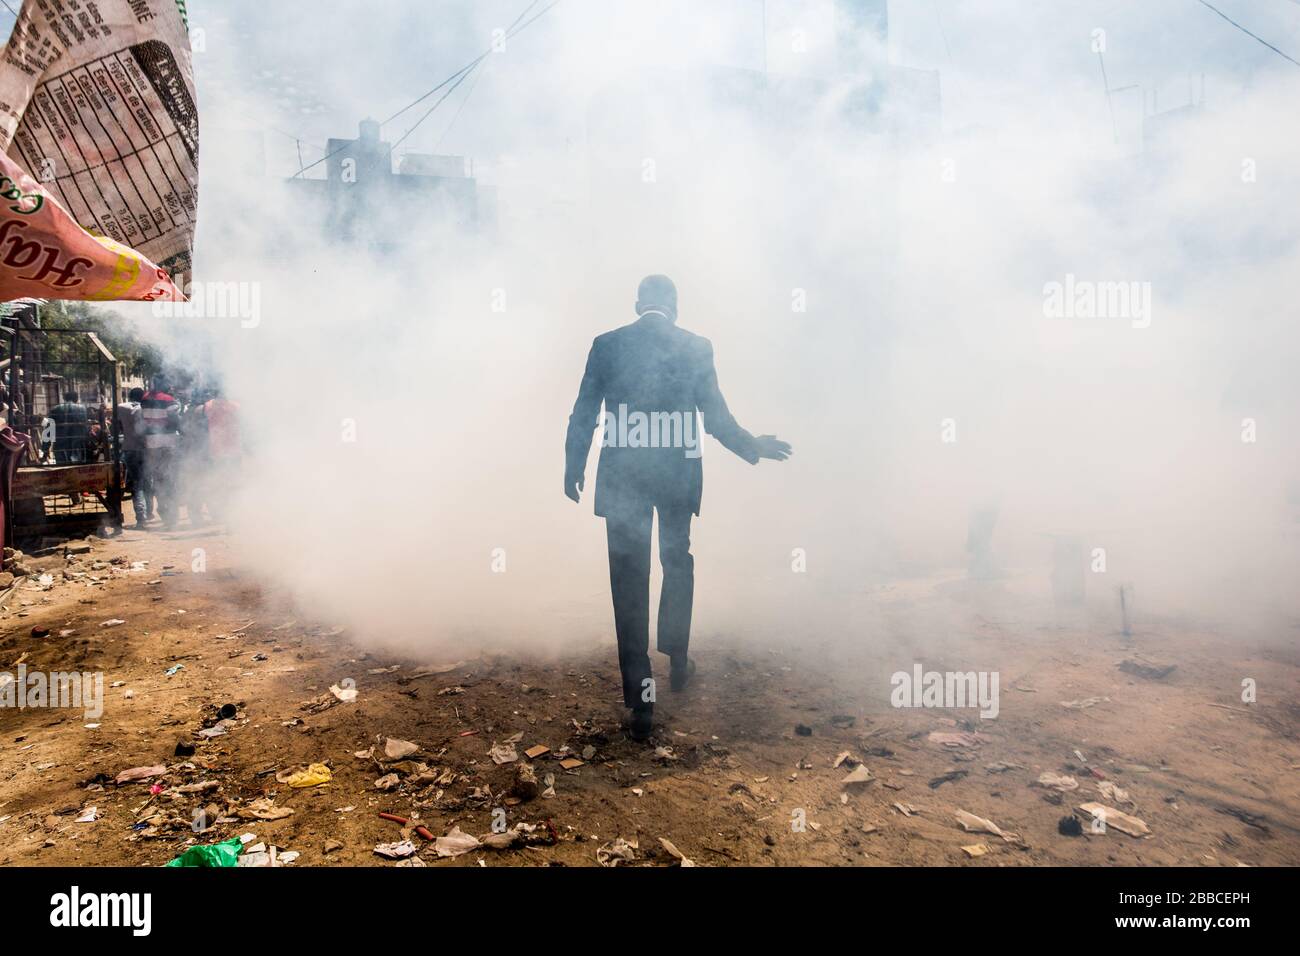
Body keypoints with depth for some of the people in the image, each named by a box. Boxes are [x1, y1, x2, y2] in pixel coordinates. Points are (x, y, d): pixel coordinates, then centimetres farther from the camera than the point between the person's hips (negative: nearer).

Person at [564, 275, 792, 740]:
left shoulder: (606, 344, -1)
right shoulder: (696, 347, -3)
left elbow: (583, 414, 1)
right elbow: (716, 416, -2)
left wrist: (574, 468, 13)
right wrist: (752, 447, 14)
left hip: (622, 476, 0)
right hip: (677, 475, 1)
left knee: (629, 580, 4)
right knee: (677, 563, 24)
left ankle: (640, 701, 5)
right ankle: (677, 660, 34)